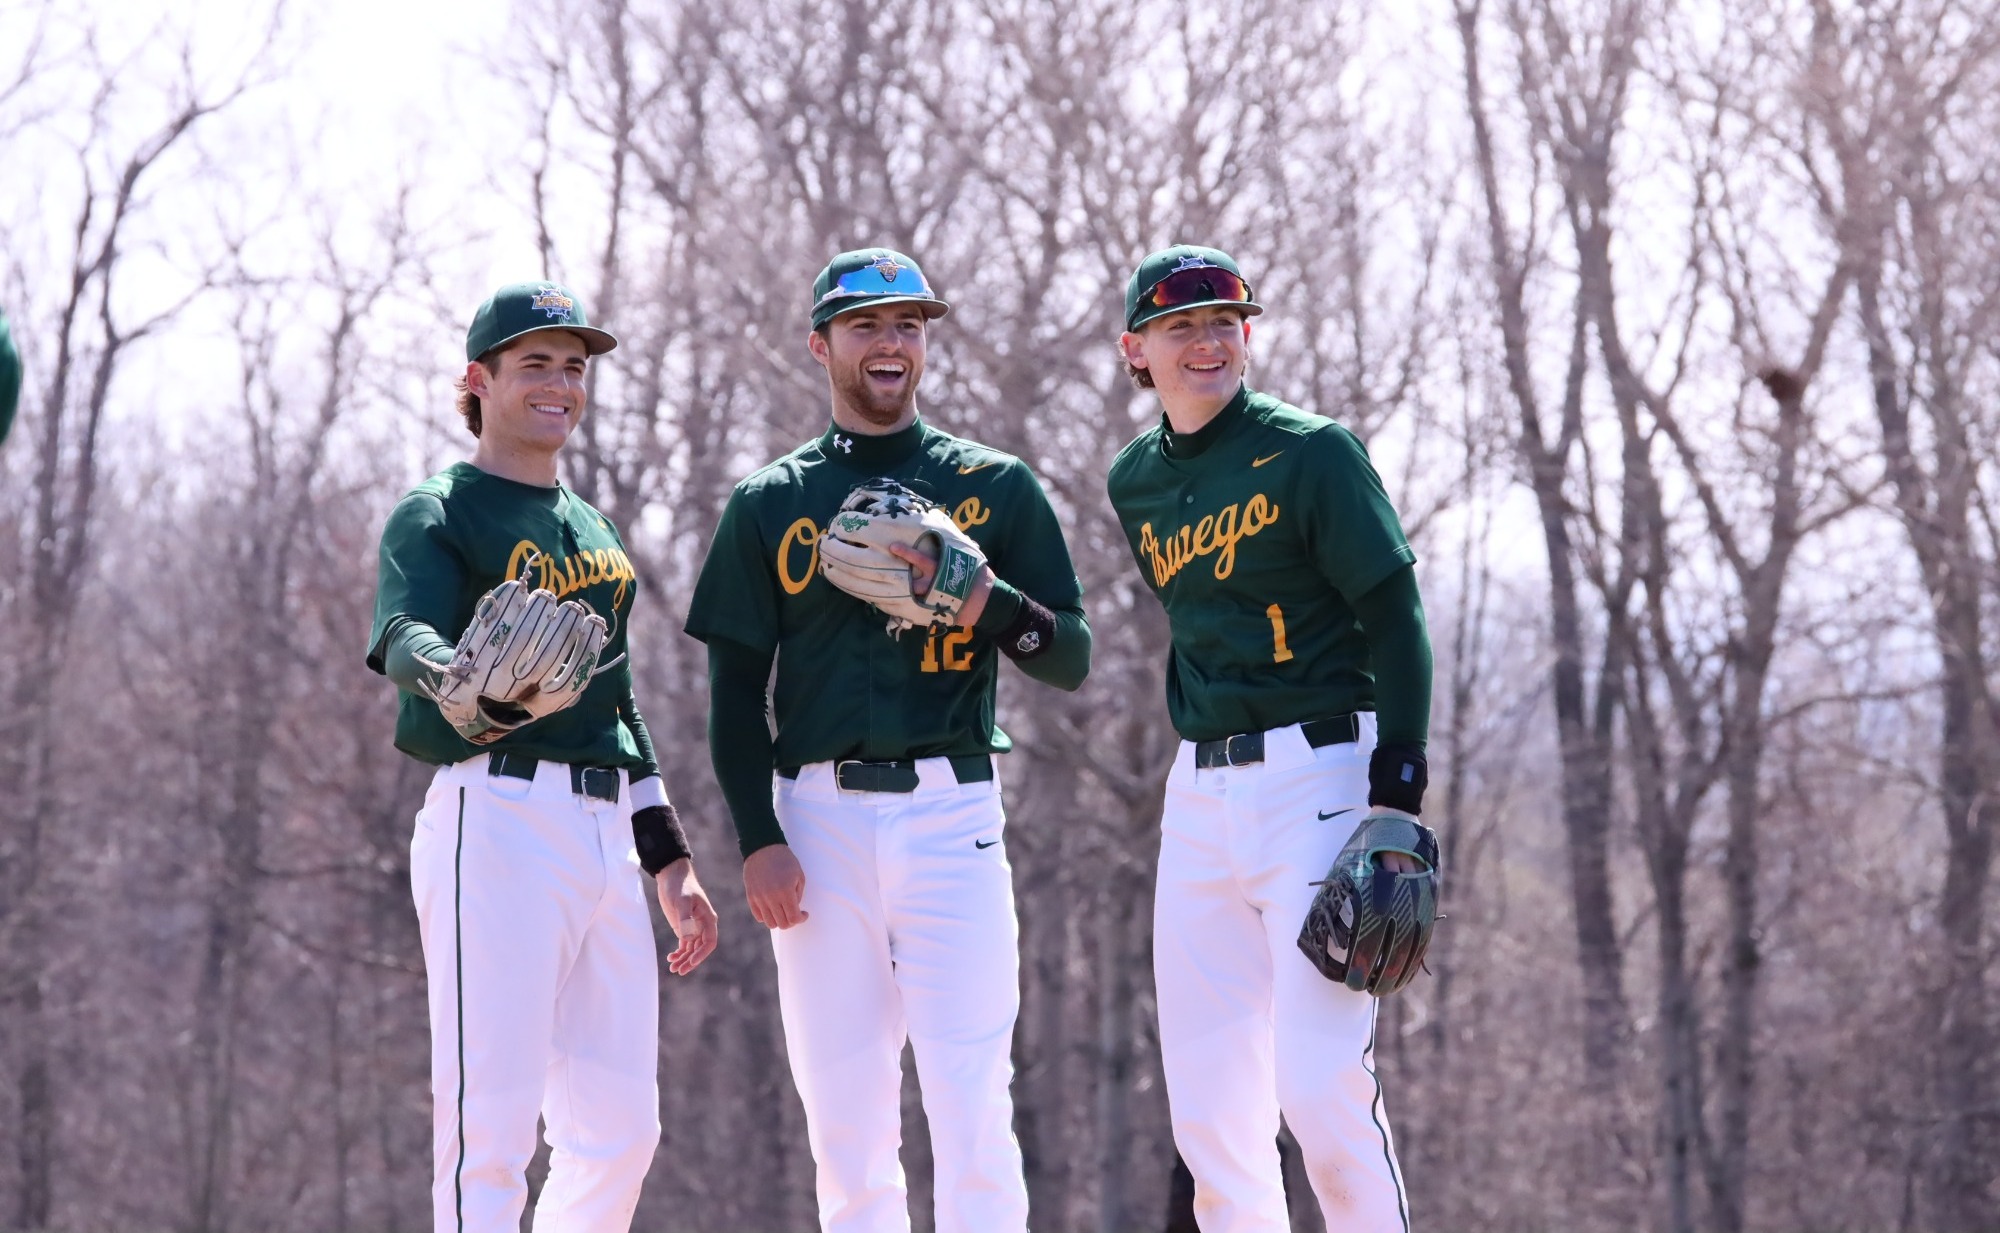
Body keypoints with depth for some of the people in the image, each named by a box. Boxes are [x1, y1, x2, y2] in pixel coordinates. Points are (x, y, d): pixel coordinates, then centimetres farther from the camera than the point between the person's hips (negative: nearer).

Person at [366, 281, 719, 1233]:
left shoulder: (594, 530, 24)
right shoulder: (437, 513, 0)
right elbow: (404, 636, -20)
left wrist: (669, 862, 23)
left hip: (607, 831, 8)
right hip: (496, 820, -8)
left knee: (620, 1128, 7)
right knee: (490, 1128, -13)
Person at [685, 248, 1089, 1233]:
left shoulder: (994, 487, 10)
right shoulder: (769, 504, 12)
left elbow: (1072, 662, 7)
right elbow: (735, 690, 10)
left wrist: (985, 599, -14)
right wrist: (758, 841, -2)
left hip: (950, 812, -1)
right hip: (819, 819, 1)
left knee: (971, 1107, -10)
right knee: (844, 1122, 2)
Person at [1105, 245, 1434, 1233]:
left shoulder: (1311, 453, -4)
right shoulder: (1136, 483, 13)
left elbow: (1395, 621, -7)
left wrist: (1397, 803, -15)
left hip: (1318, 776, -6)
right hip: (1199, 798, 6)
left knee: (1319, 1081, -16)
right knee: (1208, 1104, 3)